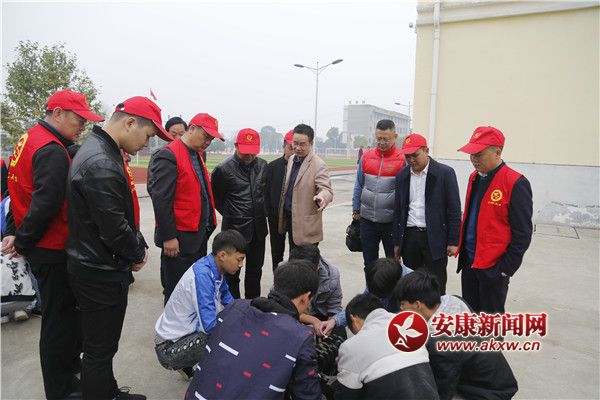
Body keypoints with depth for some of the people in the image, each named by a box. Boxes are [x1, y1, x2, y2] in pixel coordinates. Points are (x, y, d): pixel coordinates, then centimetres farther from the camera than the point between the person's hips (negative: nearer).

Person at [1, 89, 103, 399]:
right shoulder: (53, 151, -20)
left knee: (66, 311, 22)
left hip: (39, 247, 10)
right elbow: (46, 205, -26)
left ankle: (70, 363, 39)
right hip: (53, 250, -10)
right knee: (59, 318, 3)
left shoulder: (28, 139, 12)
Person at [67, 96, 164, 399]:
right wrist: (139, 253, -8)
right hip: (100, 274, -11)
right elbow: (113, 228, -26)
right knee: (100, 350, 6)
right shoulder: (102, 164, -25)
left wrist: (138, 245, 5)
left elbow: (123, 212, 15)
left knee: (103, 345, 25)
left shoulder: (102, 152, 9)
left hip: (98, 268, 11)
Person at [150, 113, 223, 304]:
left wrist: (207, 226, 13)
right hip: (179, 238, -9)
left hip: (199, 235, 9)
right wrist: (168, 237, -19)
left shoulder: (196, 155, 14)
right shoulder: (169, 156, -14)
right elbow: (161, 199, -19)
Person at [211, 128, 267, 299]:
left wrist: (261, 213, 13)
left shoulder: (262, 165, 2)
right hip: (235, 229, -5)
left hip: (258, 228, 5)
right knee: (232, 272, 9)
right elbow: (215, 198, -1)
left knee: (255, 270, 17)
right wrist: (230, 215, 7)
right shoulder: (224, 169, -13)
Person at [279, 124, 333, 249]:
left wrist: (321, 197, -45)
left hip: (306, 224, -7)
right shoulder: (291, 159, 8)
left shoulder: (318, 165, -16)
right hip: (289, 219, 7)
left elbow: (326, 189, -22)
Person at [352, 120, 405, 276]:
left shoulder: (403, 159, -8)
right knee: (369, 260, 16)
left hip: (391, 220, -3)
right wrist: (356, 210, 10)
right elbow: (358, 185, 11)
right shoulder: (366, 157, 3)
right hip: (367, 218, 4)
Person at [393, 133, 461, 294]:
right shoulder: (402, 176, 8)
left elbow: (454, 209, -5)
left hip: (435, 238, -4)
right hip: (409, 237, 4)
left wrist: (453, 241, -8)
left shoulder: (445, 173, -5)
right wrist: (397, 242, 11)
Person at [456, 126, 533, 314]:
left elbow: (522, 233, -15)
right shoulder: (474, 177, 7)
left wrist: (506, 268, -14)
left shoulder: (516, 183, -16)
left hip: (493, 266, -6)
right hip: (469, 261, 7)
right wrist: (462, 249, 13)